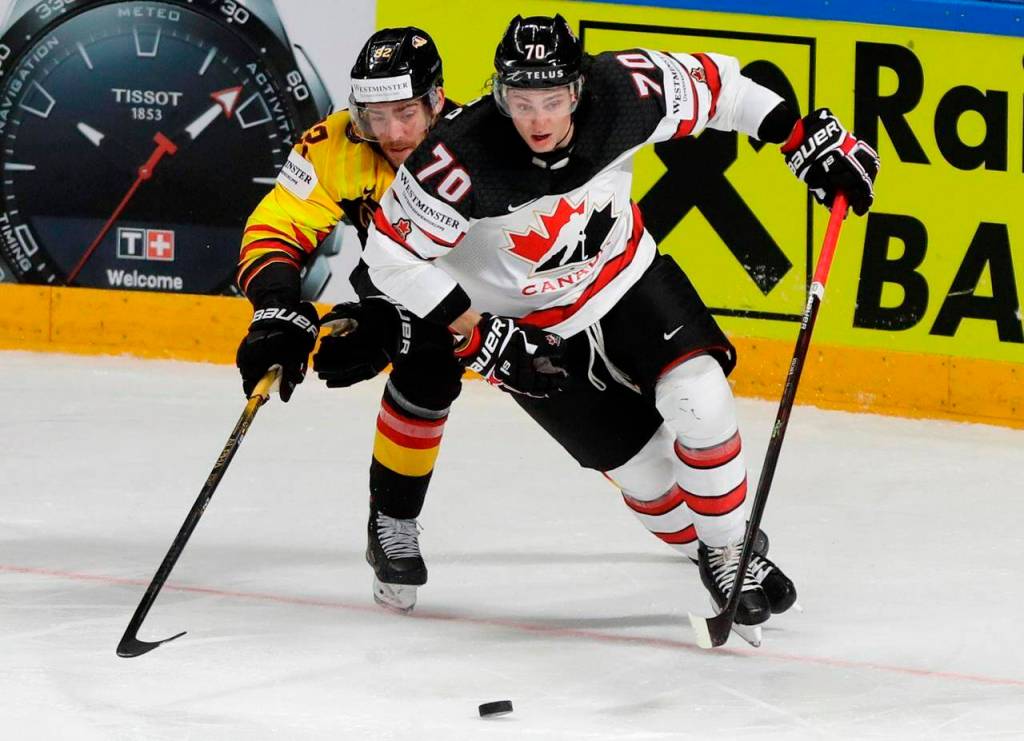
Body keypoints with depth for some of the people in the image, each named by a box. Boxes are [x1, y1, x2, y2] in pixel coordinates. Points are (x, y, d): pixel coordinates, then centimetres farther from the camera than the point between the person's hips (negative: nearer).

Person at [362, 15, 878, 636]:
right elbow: (394, 255, -23)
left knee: (699, 398, -18)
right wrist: (480, 336, -22)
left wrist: (809, 139, -9)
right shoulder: (460, 161, -35)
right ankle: (712, 558, 26)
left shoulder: (622, 96, -26)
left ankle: (732, 547, 4)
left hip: (628, 276, 2)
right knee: (643, 466, -2)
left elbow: (713, 84, -8)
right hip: (531, 325, -2)